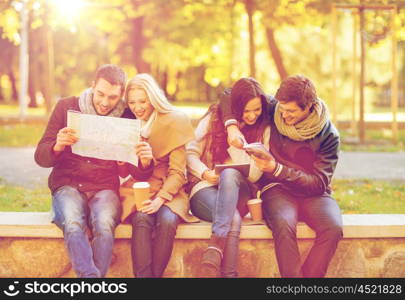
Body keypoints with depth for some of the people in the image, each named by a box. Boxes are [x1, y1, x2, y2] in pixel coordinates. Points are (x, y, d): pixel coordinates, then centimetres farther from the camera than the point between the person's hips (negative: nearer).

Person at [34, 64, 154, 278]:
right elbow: (41, 157, 2)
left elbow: (141, 175, 6)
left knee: (104, 224, -33)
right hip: (67, 185, 0)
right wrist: (57, 146, -22)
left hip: (104, 188, 0)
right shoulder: (67, 107, 4)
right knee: (73, 224, -33)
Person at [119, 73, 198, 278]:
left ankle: (156, 274, -22)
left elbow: (178, 172, -5)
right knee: (141, 218, -31)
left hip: (168, 190, -1)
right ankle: (144, 276, -33)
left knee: (167, 220, -33)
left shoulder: (173, 121, -1)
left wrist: (160, 199, -19)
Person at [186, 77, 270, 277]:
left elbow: (253, 175, -9)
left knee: (230, 174, -38)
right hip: (205, 188, -1)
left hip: (237, 193, 1)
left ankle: (215, 249, -47)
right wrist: (205, 173, -19)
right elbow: (191, 152, 2)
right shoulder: (214, 117, 2)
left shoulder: (264, 130, 2)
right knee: (233, 220, -37)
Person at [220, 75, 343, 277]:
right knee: (284, 225, -36)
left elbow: (319, 183, -11)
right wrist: (231, 124, -13)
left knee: (333, 227, -32)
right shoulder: (273, 108, -1)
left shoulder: (328, 135, -7)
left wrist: (277, 169, -22)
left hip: (312, 193, 0)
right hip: (277, 189, 0)